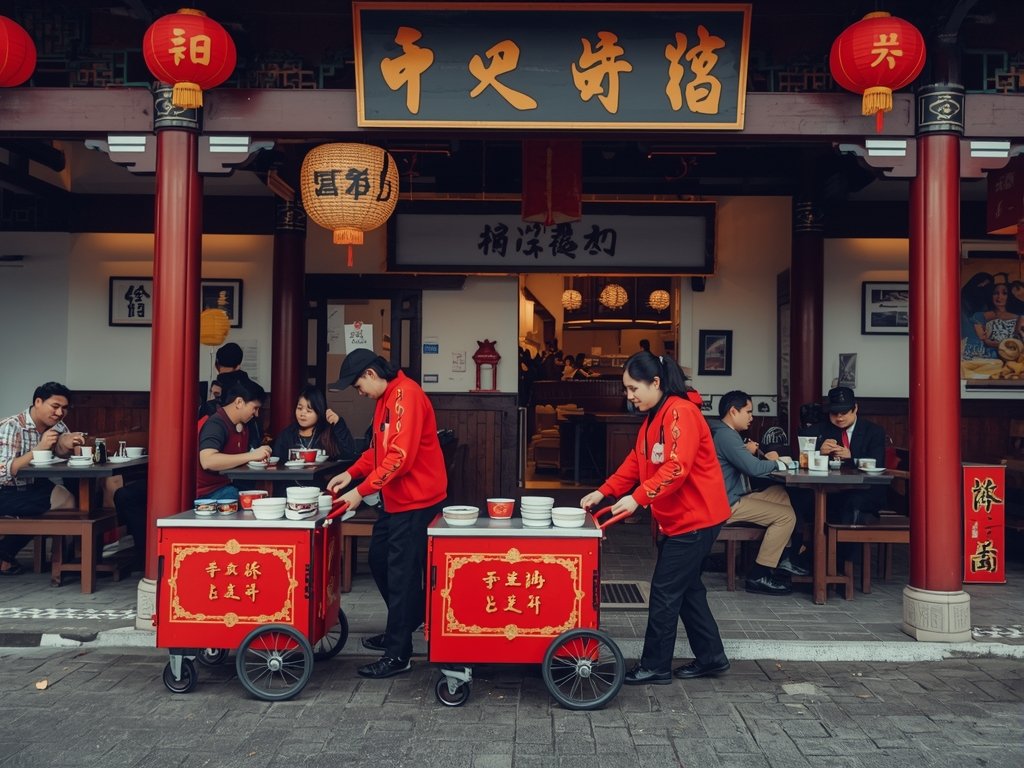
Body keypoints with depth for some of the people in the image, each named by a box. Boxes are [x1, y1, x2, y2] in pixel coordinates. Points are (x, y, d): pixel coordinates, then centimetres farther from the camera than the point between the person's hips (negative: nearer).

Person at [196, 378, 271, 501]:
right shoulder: (216, 424, -15)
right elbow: (207, 461, -30)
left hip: (232, 486, 9)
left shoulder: (244, 426, 11)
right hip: (210, 493, -8)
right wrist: (251, 455, -29)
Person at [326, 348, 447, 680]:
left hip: (416, 499, -10)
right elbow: (378, 448, 19)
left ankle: (398, 653, 5)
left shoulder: (406, 396, -19)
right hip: (396, 499, 10)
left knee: (402, 572, -4)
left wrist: (361, 491, -25)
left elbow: (400, 457, -27)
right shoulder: (386, 399, 13)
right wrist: (351, 473, 4)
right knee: (379, 559, 18)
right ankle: (407, 622, 36)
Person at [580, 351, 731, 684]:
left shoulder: (681, 413, -19)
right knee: (687, 588, 16)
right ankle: (711, 657, 27)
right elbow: (635, 463, 12)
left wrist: (638, 497, -32)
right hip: (676, 518, 10)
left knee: (665, 591, -2)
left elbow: (677, 467, -29)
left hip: (695, 518, -10)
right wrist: (603, 492, 2)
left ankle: (655, 666, 9)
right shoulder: (653, 418, 12)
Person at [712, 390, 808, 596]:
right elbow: (754, 468, -25)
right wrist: (773, 461, -5)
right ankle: (758, 576, -9)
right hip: (728, 505, -11)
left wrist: (749, 452, 2)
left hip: (733, 498, 11)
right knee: (786, 516, -14)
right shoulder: (726, 435, -18)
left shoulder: (725, 433, 16)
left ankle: (781, 557, 16)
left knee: (782, 493, 18)